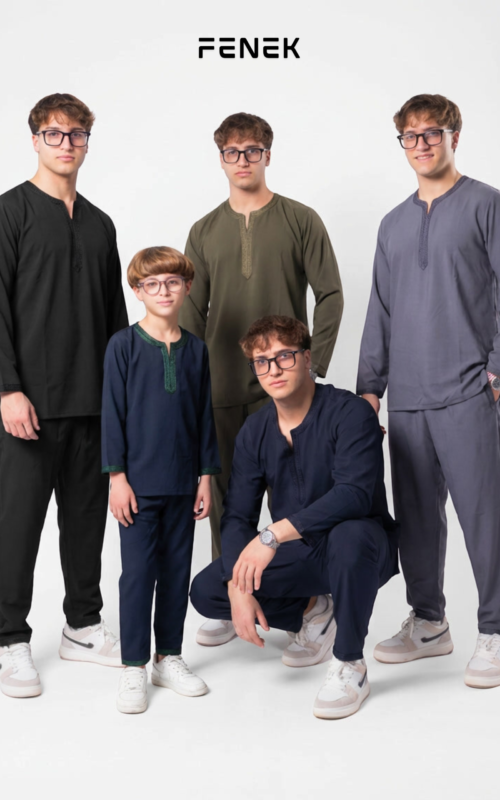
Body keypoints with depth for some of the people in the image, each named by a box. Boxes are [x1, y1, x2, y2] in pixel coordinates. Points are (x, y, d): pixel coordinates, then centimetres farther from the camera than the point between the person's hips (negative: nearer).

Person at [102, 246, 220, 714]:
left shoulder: (195, 349, 6)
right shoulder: (124, 346, -4)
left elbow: (204, 416, 9)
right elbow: (112, 413, -5)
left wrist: (206, 475, 6)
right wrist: (117, 476, -9)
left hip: (183, 482, 4)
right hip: (139, 482, -3)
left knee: (177, 569, 10)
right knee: (138, 571, 0)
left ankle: (168, 657, 24)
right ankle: (133, 667, 12)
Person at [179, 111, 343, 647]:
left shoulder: (300, 220, 2)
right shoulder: (204, 231, 11)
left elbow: (330, 295, 0)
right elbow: (192, 312, 10)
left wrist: (314, 366, -7)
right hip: (221, 387, 3)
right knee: (227, 495, 7)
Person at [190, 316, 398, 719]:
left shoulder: (349, 412, -19)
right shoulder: (255, 431, -1)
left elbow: (355, 493, -33)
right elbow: (237, 514, -3)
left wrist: (274, 534, -39)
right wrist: (238, 588, -18)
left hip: (362, 551, -5)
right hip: (297, 554, 6)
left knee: (350, 535, -40)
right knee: (206, 591, -8)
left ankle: (350, 667, -18)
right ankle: (311, 611, 13)